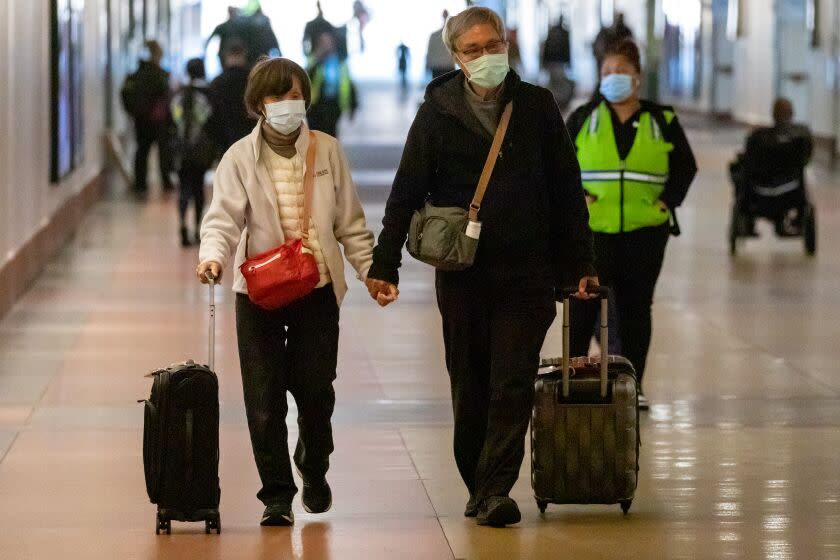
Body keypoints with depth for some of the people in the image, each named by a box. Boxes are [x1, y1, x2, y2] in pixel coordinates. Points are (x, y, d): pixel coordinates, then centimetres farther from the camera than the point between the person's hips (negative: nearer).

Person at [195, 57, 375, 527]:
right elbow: (224, 218, -9)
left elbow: (350, 222, 10)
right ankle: (277, 495, 6)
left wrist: (371, 268, 2)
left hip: (318, 290, 1)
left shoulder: (327, 151, 5)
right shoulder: (240, 158, -1)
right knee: (265, 398, -3)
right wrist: (213, 256, -28)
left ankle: (314, 471, 31)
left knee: (315, 390, 3)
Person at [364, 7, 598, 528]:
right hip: (462, 273, 0)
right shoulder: (438, 112, 1)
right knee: (470, 387, 7)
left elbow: (567, 190, 7)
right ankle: (478, 487, 18)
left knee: (513, 384, -7)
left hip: (526, 270, 0)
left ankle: (496, 489, -8)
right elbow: (406, 193, 1)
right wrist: (384, 264, -6)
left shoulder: (537, 106, 3)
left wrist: (580, 264, 5)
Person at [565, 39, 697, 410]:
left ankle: (633, 385, 15)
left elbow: (685, 165, 12)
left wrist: (669, 199, -2)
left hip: (645, 231, 1)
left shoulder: (661, 121, 6)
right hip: (592, 230, -1)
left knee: (636, 307, 6)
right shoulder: (583, 118, 5)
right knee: (582, 306, -2)